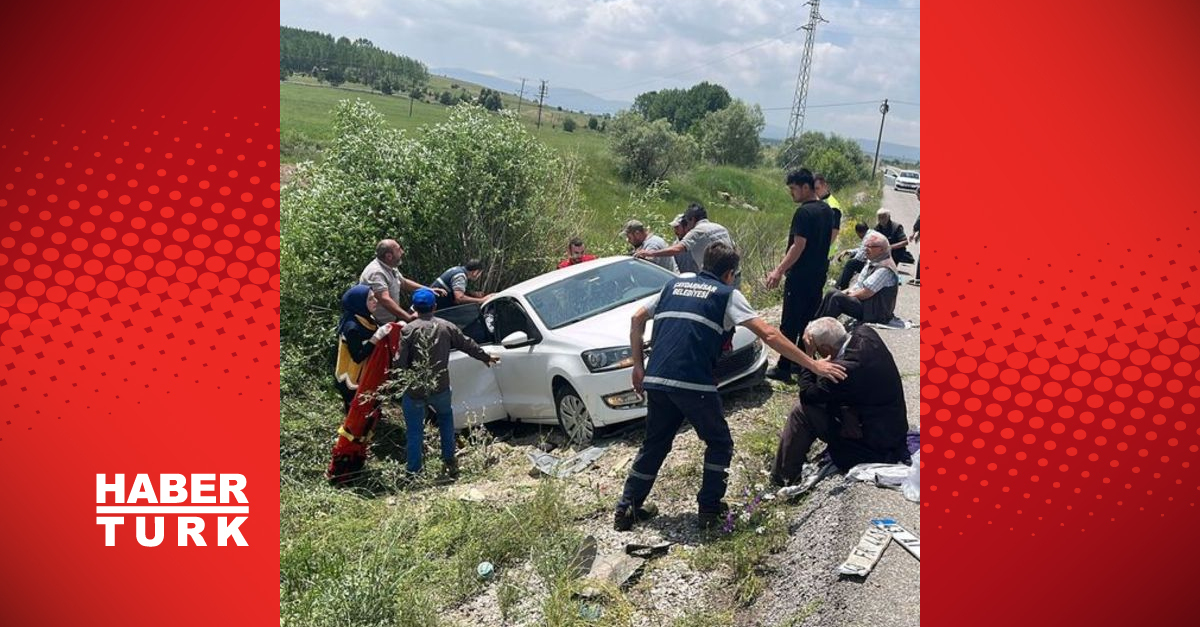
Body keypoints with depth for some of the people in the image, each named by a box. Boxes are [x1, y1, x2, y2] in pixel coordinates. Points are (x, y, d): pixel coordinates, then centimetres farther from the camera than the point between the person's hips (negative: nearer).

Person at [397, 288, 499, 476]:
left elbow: (400, 362, -14)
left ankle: (414, 472, 12)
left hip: (414, 390, -3)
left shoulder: (409, 329, -10)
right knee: (446, 417, 28)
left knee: (414, 431, 9)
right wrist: (486, 357, 28)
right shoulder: (446, 327, 0)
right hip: (440, 388, 3)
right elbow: (468, 345, 12)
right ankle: (450, 461, 25)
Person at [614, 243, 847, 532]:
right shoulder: (726, 294, 6)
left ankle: (627, 508, 23)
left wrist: (638, 366, 23)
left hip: (656, 379, 5)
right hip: (694, 383, -5)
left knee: (654, 444, 21)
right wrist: (812, 364, 0)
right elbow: (768, 334, -2)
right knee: (719, 444, 17)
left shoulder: (674, 285, 20)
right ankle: (710, 509, 18)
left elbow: (637, 318, 20)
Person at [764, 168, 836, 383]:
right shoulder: (827, 210, 10)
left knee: (790, 324, -2)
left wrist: (779, 271, -21)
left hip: (800, 276, -9)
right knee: (809, 320, 15)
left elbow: (799, 246, -22)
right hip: (819, 274, 9)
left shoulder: (803, 212, -17)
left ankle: (784, 368, 1)